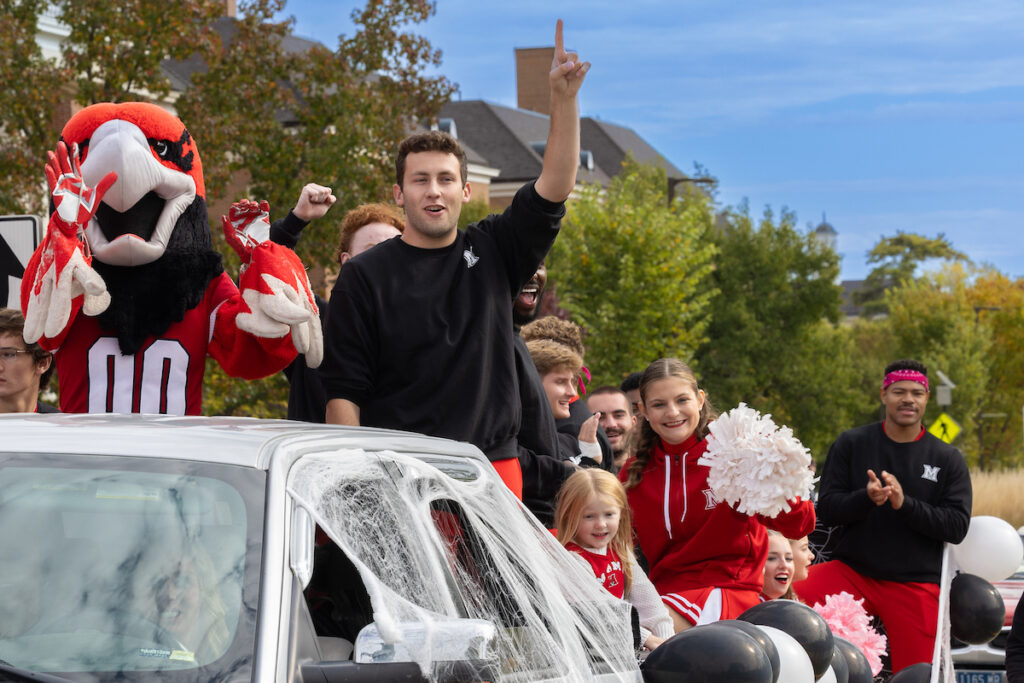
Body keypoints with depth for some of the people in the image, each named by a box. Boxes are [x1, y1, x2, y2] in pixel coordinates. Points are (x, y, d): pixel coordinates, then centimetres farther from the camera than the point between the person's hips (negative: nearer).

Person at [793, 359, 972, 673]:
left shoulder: (947, 459, 4)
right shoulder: (851, 444, 4)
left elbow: (957, 526, -4)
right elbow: (826, 508, -1)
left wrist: (905, 503, -19)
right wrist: (866, 497, -21)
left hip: (915, 585, 1)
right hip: (851, 572, 0)